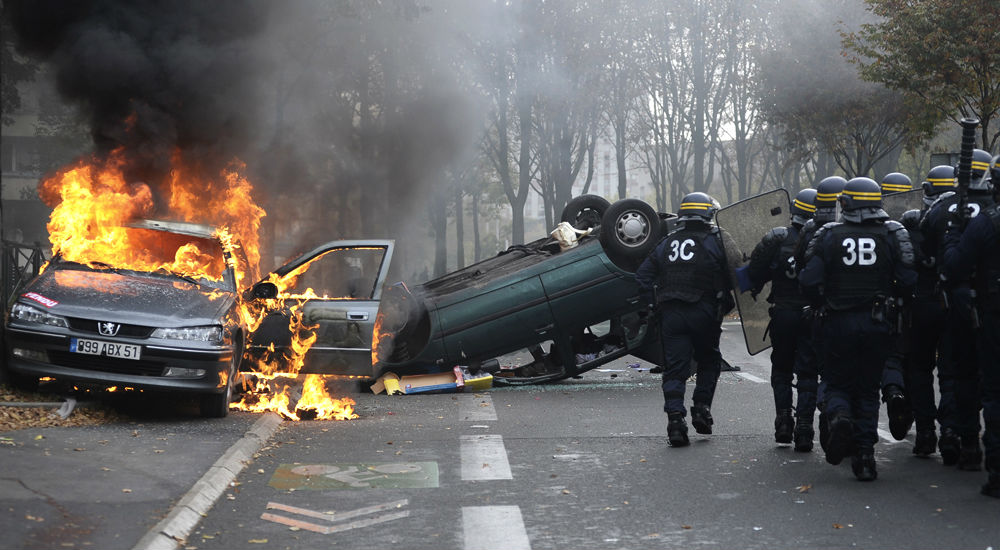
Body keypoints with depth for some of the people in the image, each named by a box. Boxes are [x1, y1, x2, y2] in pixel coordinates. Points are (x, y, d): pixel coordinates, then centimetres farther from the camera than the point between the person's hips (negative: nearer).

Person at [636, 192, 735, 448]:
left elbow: (643, 276, 11)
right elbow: (734, 275, -6)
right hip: (704, 313, -3)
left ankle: (675, 417, -11)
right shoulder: (715, 241, -1)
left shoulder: (666, 244, 13)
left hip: (671, 314, 3)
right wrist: (727, 304, 6)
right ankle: (701, 409, 9)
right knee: (709, 362, 17)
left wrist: (658, 302, 12)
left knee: (674, 368, 2)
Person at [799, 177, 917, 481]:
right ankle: (864, 455, 7)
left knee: (838, 383, 13)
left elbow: (809, 280, -11)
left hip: (839, 322, -1)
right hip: (877, 322, 1)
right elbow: (908, 281, -6)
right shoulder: (893, 233, -3)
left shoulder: (829, 235, -6)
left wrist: (823, 303, 9)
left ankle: (839, 415, -20)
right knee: (868, 388, 13)